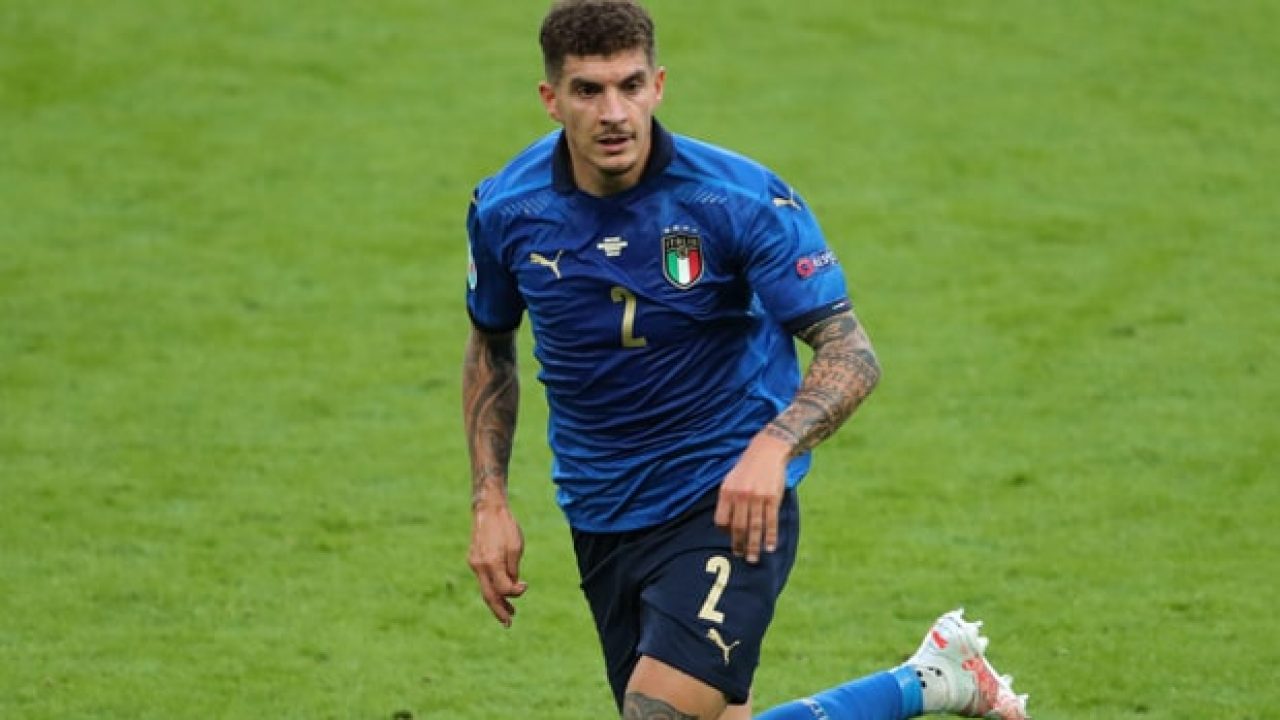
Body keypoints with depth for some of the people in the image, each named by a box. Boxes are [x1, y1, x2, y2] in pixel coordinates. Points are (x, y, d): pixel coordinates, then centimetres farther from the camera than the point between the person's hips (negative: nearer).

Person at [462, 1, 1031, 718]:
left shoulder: (741, 197, -17)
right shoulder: (505, 211, -6)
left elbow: (852, 354, -18)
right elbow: (491, 349, 14)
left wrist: (773, 446, -37)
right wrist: (490, 501, 5)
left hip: (731, 503, -5)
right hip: (602, 518, 5)